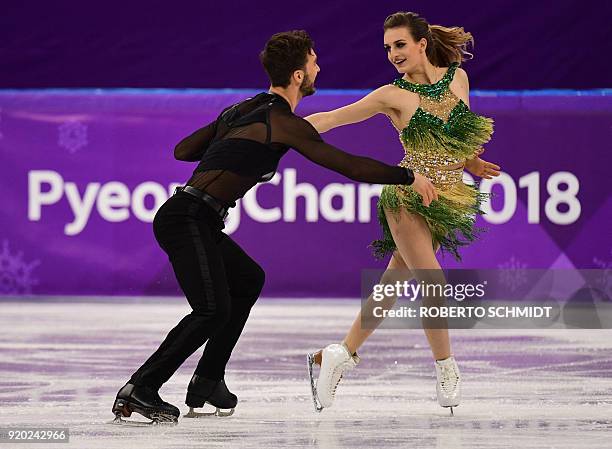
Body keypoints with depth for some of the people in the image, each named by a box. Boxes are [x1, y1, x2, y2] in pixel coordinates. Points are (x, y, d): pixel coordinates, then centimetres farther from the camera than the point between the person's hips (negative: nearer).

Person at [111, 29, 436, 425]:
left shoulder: (242, 110, 19)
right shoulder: (284, 123, -8)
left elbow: (183, 150, 23)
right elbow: (348, 165, -12)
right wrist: (409, 177, -5)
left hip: (197, 221, 10)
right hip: (189, 219, -10)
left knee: (248, 279, 22)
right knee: (213, 308, -20)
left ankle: (207, 383, 18)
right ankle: (139, 391, -21)